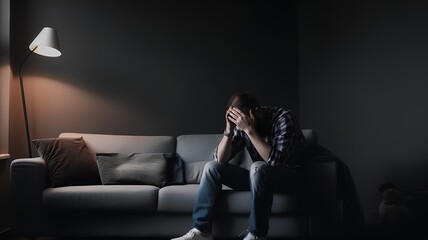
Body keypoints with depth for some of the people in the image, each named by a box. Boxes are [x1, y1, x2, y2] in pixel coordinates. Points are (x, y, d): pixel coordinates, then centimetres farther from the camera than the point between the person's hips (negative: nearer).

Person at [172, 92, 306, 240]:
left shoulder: (283, 118, -21)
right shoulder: (242, 125, -6)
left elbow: (275, 160, -32)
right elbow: (221, 159, -10)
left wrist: (249, 129, -35)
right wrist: (229, 129, -23)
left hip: (291, 176, -6)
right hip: (260, 176, 6)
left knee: (258, 168, -37)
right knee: (212, 167, -9)